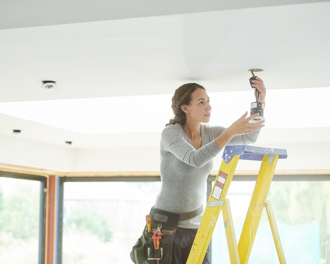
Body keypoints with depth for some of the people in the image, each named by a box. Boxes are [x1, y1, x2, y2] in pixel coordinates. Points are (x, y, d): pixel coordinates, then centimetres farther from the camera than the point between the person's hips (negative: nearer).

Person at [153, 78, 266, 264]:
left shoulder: (209, 133, 4)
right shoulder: (170, 133, -14)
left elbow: (249, 137, -4)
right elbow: (195, 159, -31)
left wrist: (260, 101, -18)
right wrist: (231, 131, -37)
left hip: (195, 224, 6)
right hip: (167, 223, -5)